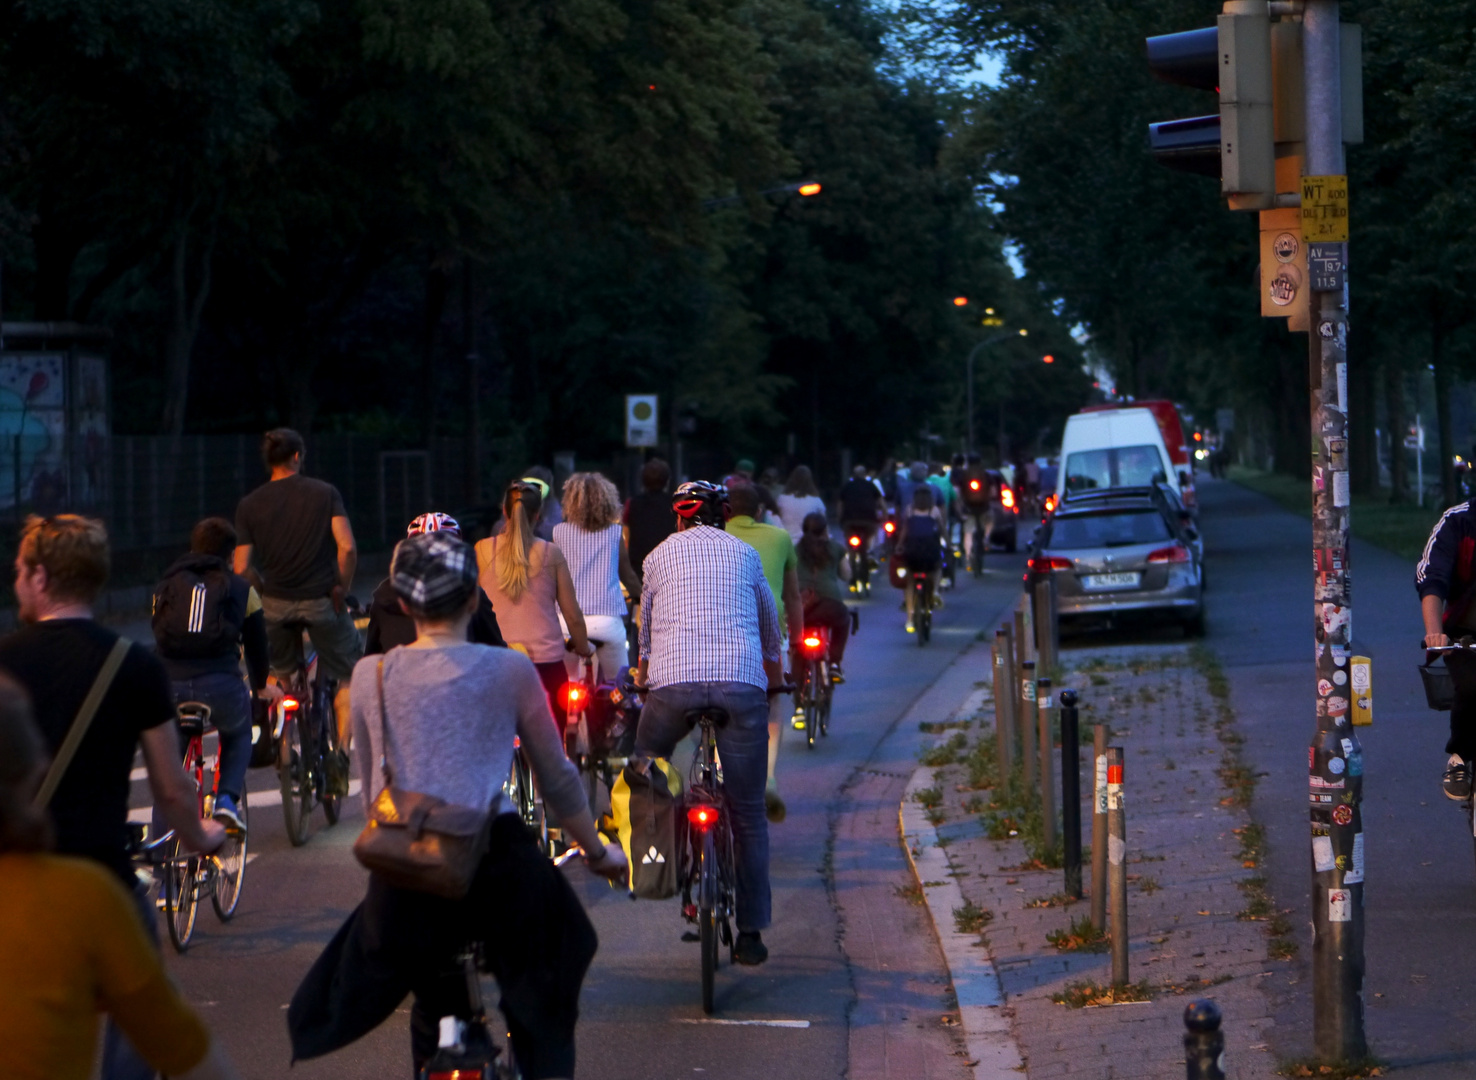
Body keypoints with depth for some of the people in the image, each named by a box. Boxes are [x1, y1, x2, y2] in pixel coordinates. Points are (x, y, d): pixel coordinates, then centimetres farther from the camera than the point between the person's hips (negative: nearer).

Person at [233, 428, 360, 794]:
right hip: (320, 599, -2)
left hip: (275, 602, 2)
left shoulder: (249, 505, 3)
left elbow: (242, 567, -1)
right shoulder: (325, 493, -2)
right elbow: (347, 548, -11)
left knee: (280, 676, 24)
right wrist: (341, 589, 2)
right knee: (350, 675, 13)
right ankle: (341, 750, -2)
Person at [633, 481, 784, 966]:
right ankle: (751, 932, 2)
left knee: (643, 766, 28)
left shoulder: (659, 556, 20)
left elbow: (645, 625, 35)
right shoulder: (744, 554, 22)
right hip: (742, 683, 1)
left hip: (674, 681, -1)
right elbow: (770, 621, 37)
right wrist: (774, 673, 57)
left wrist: (643, 672, 55)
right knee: (748, 813, 4)